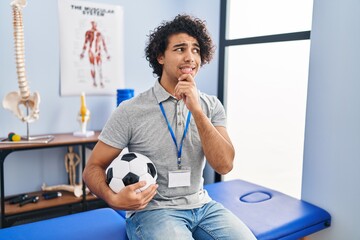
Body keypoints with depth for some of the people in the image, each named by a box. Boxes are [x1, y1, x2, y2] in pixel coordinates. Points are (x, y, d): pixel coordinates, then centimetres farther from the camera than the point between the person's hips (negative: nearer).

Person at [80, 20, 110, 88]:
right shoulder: (88, 32, 2)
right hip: (91, 52, 0)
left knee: (100, 67, -9)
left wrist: (107, 54, 12)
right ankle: (94, 81, 15)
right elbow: (85, 43, 0)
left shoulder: (100, 34, 8)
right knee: (93, 67, 4)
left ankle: (101, 82, -4)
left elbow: (104, 44, 12)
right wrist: (83, 53, -5)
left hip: (98, 52, 1)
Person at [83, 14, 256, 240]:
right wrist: (113, 199, -25)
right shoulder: (130, 111, -10)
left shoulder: (211, 106, 0)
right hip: (151, 210, -3)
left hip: (201, 205, 4)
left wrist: (197, 111, -22)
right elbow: (93, 168, -4)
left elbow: (224, 165, -12)